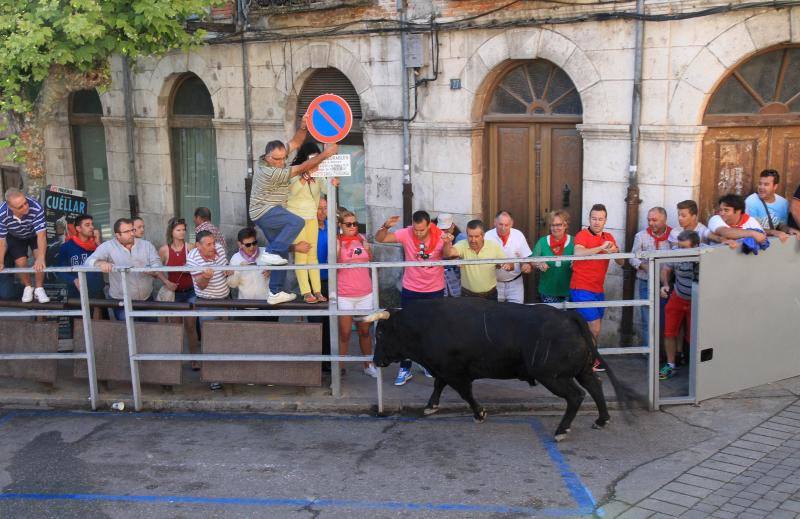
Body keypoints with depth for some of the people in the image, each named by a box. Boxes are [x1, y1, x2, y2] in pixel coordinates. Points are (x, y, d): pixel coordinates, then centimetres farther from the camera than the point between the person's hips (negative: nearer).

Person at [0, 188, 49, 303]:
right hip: (15, 237, 1)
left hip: (35, 234, -1)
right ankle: (28, 287, 21)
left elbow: (41, 235, -42)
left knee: (39, 256, -20)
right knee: (20, 262, -9)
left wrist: (40, 258, -52)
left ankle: (39, 289, 0)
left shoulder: (36, 208, -42)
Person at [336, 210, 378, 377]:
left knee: (364, 331, 14)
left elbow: (371, 260, 20)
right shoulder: (337, 241, -5)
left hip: (365, 294, 4)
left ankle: (368, 365, 25)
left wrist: (368, 249, 1)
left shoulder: (361, 239, 7)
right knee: (344, 334, -2)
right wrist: (337, 247, -23)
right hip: (344, 296, -4)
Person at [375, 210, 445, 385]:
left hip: (435, 291, 0)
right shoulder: (406, 234, -15)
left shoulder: (440, 236, -15)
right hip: (410, 290, 0)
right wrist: (386, 226, -38)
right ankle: (405, 369, 15)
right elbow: (379, 239, -18)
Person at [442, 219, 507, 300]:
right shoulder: (462, 245, -12)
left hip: (490, 295, 1)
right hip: (467, 294, -1)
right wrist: (447, 243, -52)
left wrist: (508, 265, -26)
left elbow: (511, 266, -3)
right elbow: (448, 253, -31)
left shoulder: (494, 246, -8)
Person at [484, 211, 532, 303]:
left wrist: (527, 264, -20)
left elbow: (526, 257, 2)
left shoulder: (518, 235, -5)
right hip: (494, 282, -1)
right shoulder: (488, 236, -9)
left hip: (515, 282, 1)